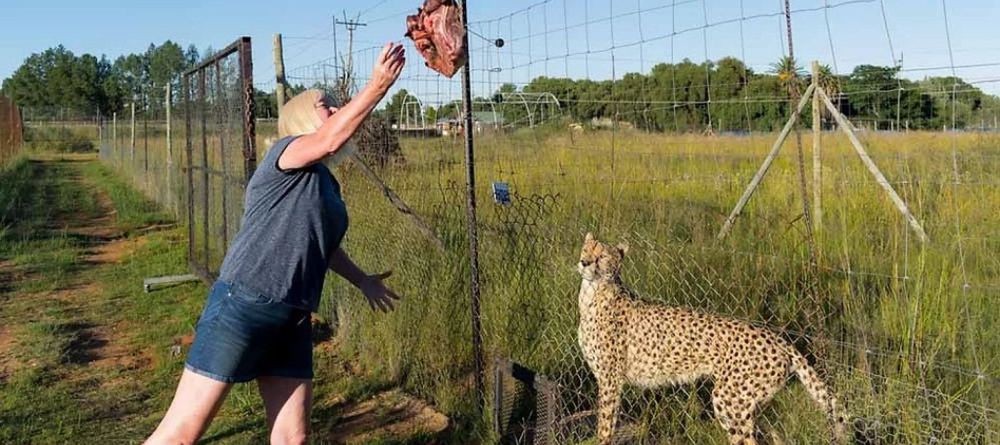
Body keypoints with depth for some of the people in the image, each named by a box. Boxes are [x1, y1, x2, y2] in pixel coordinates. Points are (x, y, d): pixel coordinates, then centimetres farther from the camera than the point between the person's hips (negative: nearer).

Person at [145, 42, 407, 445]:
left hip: (293, 320, 8)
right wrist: (379, 83, -25)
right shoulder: (285, 153, -4)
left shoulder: (327, 183, 19)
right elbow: (331, 140, -26)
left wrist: (361, 279, 41)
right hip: (242, 304, -8)